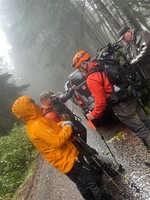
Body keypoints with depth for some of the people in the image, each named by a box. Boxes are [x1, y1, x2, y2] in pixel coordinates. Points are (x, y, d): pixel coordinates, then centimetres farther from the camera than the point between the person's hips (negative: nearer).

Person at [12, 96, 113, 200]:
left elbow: (53, 129, 19)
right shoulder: (36, 126, -25)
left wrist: (61, 124, 1)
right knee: (91, 182, 0)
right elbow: (58, 141, -29)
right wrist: (68, 127, -15)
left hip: (67, 157, 10)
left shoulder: (32, 124, 7)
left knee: (83, 184, 23)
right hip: (67, 160, -10)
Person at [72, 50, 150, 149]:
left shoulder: (91, 79, -20)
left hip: (122, 107, -8)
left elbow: (101, 101, -19)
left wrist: (94, 114, -2)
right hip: (130, 98, 8)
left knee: (142, 130, 7)